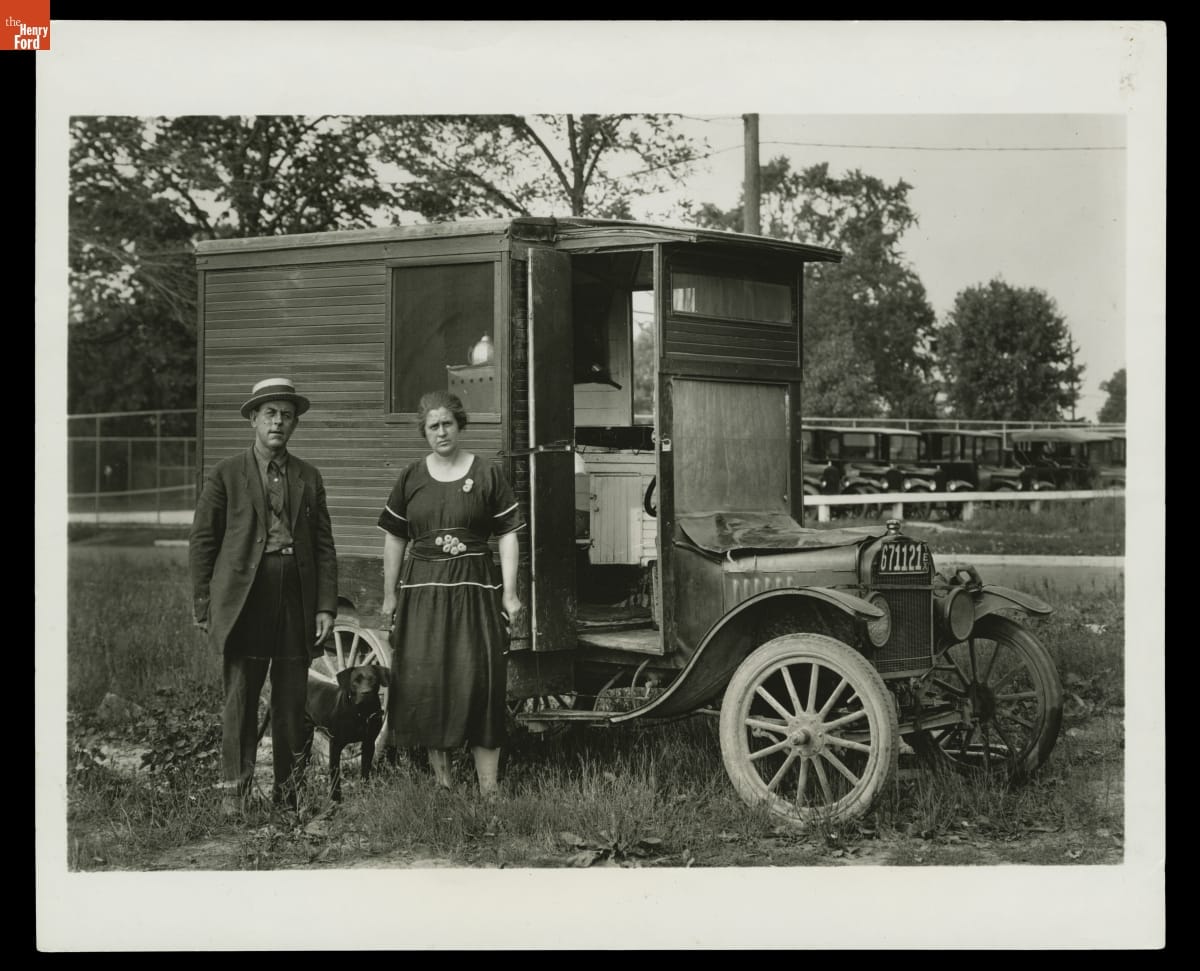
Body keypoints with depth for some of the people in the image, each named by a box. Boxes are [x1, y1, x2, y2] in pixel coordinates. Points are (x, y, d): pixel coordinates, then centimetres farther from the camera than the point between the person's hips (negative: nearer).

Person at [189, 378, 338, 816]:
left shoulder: (308, 478, 12)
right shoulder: (226, 474, 4)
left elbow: (324, 546, 11)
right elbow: (202, 541, 4)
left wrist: (326, 606, 3)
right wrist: (204, 605, -2)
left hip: (297, 602, 3)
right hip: (244, 599, -3)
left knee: (292, 703, 5)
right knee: (240, 699, -2)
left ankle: (288, 793, 14)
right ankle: (234, 793, 5)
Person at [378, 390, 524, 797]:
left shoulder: (487, 475, 1)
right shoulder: (411, 478, 8)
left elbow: (507, 534, 1)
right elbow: (395, 538, 12)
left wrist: (509, 592, -4)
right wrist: (390, 594, 10)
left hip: (474, 589, -2)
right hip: (422, 590, 2)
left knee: (480, 679, -5)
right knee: (424, 680, -1)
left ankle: (488, 786, -2)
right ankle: (440, 774, 10)